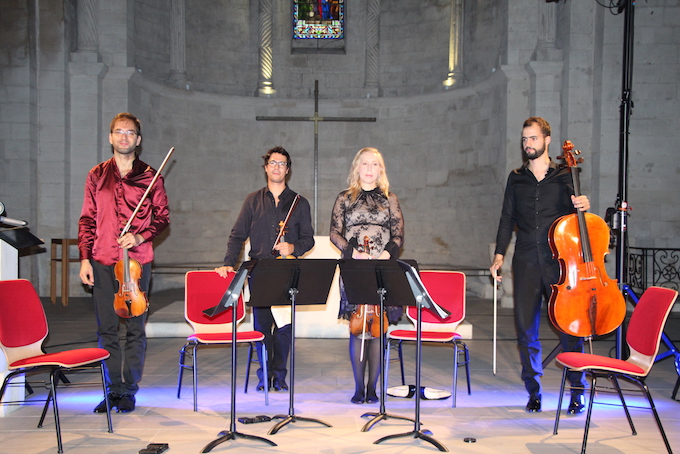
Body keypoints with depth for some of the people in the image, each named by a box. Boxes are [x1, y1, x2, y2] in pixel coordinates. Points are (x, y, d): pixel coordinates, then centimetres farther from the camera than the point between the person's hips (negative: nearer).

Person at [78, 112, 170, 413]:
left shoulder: (150, 177, 5)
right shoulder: (97, 175, 11)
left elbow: (162, 217, 6)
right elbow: (87, 220, 11)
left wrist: (140, 237, -11)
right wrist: (85, 258, 3)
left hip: (137, 261, -2)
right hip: (102, 262, 2)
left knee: (135, 328, 2)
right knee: (106, 328, 5)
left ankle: (129, 390, 14)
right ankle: (113, 389, 17)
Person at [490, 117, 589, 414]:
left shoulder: (564, 176, 7)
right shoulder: (516, 178, 12)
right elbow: (507, 219, 12)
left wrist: (583, 207, -13)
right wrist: (499, 254, 4)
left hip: (559, 261, -2)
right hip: (526, 264, 2)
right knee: (526, 328, 4)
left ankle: (577, 389, 14)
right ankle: (533, 391, 17)